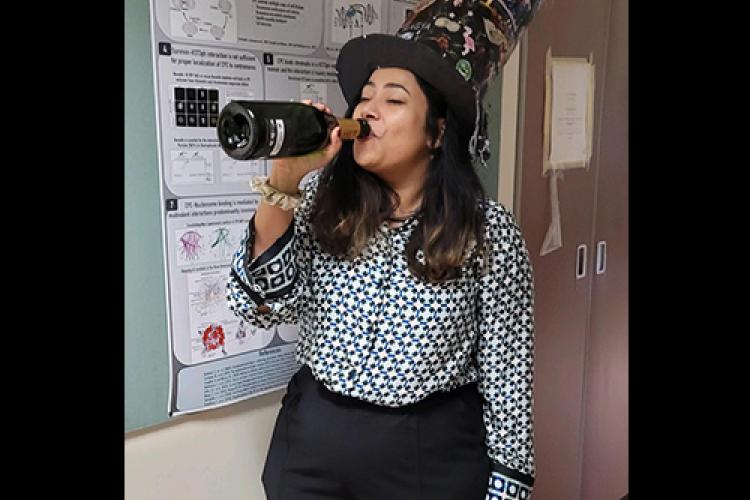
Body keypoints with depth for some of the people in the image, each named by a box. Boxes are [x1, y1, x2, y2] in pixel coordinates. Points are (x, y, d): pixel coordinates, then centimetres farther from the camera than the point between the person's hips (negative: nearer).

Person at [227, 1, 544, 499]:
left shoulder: (489, 231, -12)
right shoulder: (323, 197, -5)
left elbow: (507, 370, -6)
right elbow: (262, 307, -14)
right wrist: (283, 183, -23)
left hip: (431, 453, -2)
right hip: (312, 438, 3)